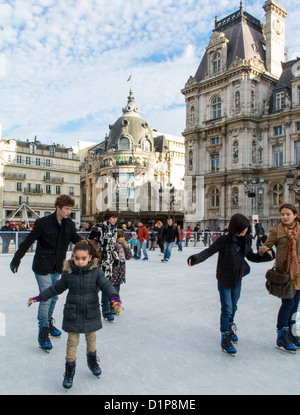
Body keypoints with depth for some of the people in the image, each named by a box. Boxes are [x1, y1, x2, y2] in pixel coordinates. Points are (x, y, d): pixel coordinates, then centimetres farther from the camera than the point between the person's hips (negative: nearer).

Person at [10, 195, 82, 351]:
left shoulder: (69, 224, -1)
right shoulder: (43, 223, -16)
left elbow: (76, 239, 13)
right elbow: (27, 242, -8)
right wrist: (16, 259, -4)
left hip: (57, 268, 6)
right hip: (42, 267, -5)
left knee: (53, 297, 16)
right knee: (46, 298, -6)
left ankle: (49, 323, 38)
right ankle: (43, 332, 10)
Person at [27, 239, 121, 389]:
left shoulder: (96, 271, -13)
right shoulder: (68, 273, -8)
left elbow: (106, 285, -18)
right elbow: (56, 288, 5)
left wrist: (114, 297, -36)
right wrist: (39, 297, 7)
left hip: (91, 313, 0)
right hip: (72, 314, 0)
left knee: (91, 337, 19)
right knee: (72, 341, 7)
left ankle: (92, 360, 45)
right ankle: (70, 368, 26)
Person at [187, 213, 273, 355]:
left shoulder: (246, 240, -4)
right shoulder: (224, 240, -21)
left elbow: (251, 256, 11)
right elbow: (209, 251, -26)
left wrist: (267, 256, -1)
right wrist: (196, 258, -43)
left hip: (237, 280, 6)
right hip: (224, 280, -5)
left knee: (233, 307, 22)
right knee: (227, 309, -3)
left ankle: (230, 327, 47)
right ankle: (225, 339, 10)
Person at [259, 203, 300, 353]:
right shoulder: (276, 230, -6)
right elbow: (265, 246, -9)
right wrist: (265, 250, -30)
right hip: (284, 272, -5)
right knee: (288, 303, -5)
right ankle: (281, 336, 9)